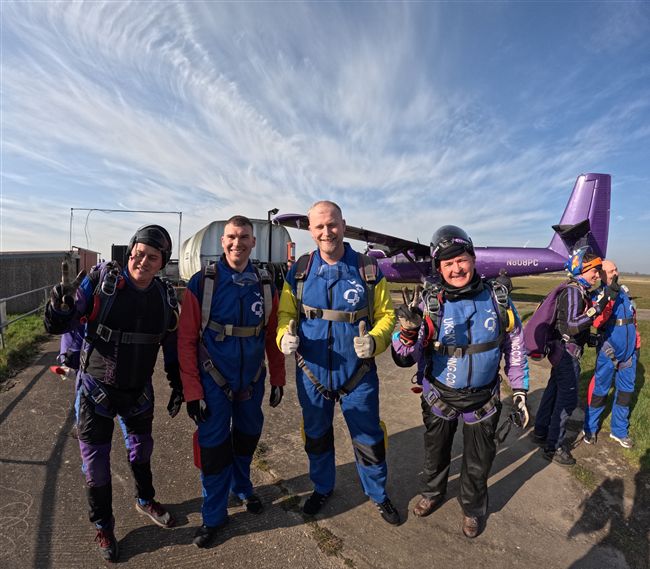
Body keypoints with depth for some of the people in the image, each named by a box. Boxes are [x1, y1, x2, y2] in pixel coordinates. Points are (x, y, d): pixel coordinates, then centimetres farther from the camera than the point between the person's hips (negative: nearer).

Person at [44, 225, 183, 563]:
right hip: (96, 389, -3)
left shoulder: (165, 297, -8)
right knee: (96, 461, 11)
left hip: (139, 392, 3)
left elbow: (172, 345, 3)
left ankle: (145, 500, 50)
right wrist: (60, 307, -37)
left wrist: (178, 386, 6)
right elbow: (60, 326, -14)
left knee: (141, 449, 23)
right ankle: (103, 528, 37)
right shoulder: (101, 281, -17)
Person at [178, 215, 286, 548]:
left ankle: (242, 488, 48)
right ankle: (214, 516, 31)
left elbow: (272, 338, 3)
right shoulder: (202, 283, -12)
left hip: (252, 382, 3)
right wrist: (192, 391, -12)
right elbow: (186, 340, -11)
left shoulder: (265, 286, -2)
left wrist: (277, 379, 5)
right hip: (213, 383, -3)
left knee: (246, 439, 20)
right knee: (214, 446, 8)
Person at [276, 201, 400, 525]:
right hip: (312, 374, 2)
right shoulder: (299, 271, -2)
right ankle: (322, 488, 50)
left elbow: (386, 314, -3)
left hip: (358, 375, -1)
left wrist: (375, 340, -23)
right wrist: (285, 337, -19)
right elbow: (286, 313, 2)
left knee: (368, 438, 15)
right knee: (316, 436, 22)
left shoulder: (369, 270, -6)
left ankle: (378, 494, 43)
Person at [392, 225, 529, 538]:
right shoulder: (431, 303, -19)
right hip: (439, 397, 0)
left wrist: (520, 392, 4)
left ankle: (473, 507, 49)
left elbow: (515, 348, 2)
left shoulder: (498, 298, -12)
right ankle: (433, 493, 53)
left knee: (478, 462, 19)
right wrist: (408, 333, -44)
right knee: (435, 452, 23)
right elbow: (405, 359, -23)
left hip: (483, 399, 1)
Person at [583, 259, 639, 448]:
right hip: (609, 353, -6)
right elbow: (596, 321, -30)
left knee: (626, 391, 15)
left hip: (629, 353, 7)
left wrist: (637, 344, 18)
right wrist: (610, 296, -33)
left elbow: (633, 319, 18)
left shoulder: (625, 291, 8)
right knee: (600, 391, 2)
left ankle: (619, 431, 31)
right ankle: (590, 429, 19)